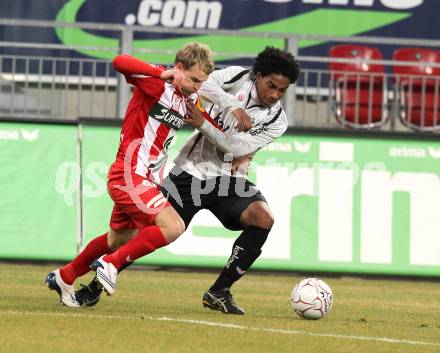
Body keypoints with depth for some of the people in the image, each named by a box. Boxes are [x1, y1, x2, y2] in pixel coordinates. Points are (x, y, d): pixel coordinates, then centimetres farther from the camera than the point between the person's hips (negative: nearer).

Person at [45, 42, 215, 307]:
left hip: (147, 179, 10)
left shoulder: (191, 101, 9)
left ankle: (64, 278, 41)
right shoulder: (157, 84, -14)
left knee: (120, 239, 24)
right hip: (129, 174, -10)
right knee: (173, 226, -23)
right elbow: (120, 62, -31)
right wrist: (162, 74, -39)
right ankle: (110, 264, -12)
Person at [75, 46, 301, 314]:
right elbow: (203, 84, -25)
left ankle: (219, 292, -12)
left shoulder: (277, 121, -4)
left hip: (228, 177, 2)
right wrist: (233, 106, -31)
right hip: (192, 170, -2)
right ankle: (96, 287, 10)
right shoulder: (236, 76, -6)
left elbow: (235, 148, -14)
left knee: (263, 218, -23)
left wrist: (203, 123, -25)